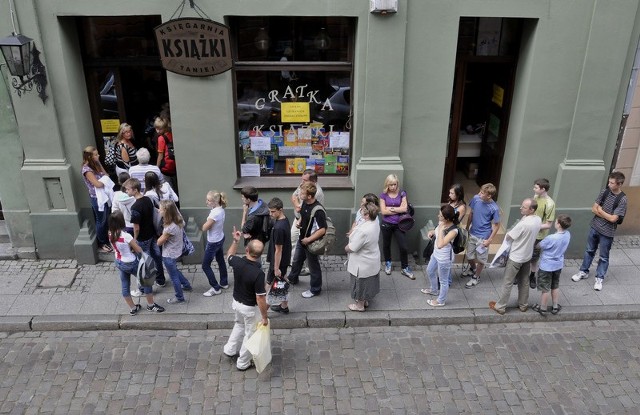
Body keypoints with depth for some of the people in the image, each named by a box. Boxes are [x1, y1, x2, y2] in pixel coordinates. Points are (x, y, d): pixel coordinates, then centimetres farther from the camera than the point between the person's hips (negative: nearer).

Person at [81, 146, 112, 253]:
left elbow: (106, 175, 5)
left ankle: (107, 240, 37)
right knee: (101, 221, 6)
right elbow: (98, 184, -27)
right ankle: (101, 244, 23)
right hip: (97, 198, -8)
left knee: (107, 219, 19)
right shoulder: (87, 169, -22)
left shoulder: (96, 164, 4)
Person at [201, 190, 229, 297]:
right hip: (220, 239, 9)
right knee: (221, 261, 24)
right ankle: (224, 283, 40)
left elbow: (204, 228, -22)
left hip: (213, 243, -9)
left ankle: (216, 288, 15)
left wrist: (207, 221, -10)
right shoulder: (221, 209, -5)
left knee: (205, 266, 6)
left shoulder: (214, 213, -32)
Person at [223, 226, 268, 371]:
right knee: (250, 334, 16)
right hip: (250, 308, -6)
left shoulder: (237, 262, -18)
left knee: (239, 325, 34)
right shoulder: (258, 273, -34)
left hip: (236, 302, 6)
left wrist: (235, 241, 13)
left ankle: (230, 349, 43)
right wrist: (264, 317, -14)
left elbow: (229, 255, 10)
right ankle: (243, 363, 30)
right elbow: (260, 298, -26)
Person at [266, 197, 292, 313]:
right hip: (285, 260, 9)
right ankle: (284, 306, 33)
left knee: (270, 284, 7)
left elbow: (278, 250, -24)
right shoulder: (285, 219, -1)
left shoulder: (278, 228, -30)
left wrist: (276, 268, -17)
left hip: (278, 261, -9)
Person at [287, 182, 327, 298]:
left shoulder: (318, 210, -31)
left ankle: (315, 289, 31)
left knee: (313, 266, 11)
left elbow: (322, 230, -29)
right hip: (302, 238, 8)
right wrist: (299, 222, -4)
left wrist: (308, 240, -23)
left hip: (311, 242, -8)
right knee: (297, 260, 28)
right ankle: (292, 279, 54)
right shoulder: (305, 203, -6)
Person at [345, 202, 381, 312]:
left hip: (363, 263, -8)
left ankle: (360, 305, 36)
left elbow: (352, 248, -26)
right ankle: (365, 300, 47)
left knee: (361, 283, 15)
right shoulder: (375, 222, -11)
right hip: (373, 260, 8)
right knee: (368, 281, 27)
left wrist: (346, 248, -7)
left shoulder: (364, 231, -38)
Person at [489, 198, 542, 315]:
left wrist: (506, 235, 4)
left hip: (516, 257, -8)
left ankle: (500, 306, 17)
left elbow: (508, 237, -17)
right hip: (527, 256, 8)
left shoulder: (523, 224, -31)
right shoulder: (538, 220, -6)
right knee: (524, 281, 22)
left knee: (507, 283, 6)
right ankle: (523, 305, 35)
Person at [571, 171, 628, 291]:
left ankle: (599, 278, 27)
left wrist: (600, 211, -9)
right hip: (594, 227, 5)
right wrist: (606, 215, -16)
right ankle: (583, 271, 36)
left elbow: (613, 219, -21)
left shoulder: (622, 199, -20)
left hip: (607, 232, -4)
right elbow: (594, 208, -3)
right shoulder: (605, 191, -6)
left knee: (603, 257, 11)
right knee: (589, 251, 20)